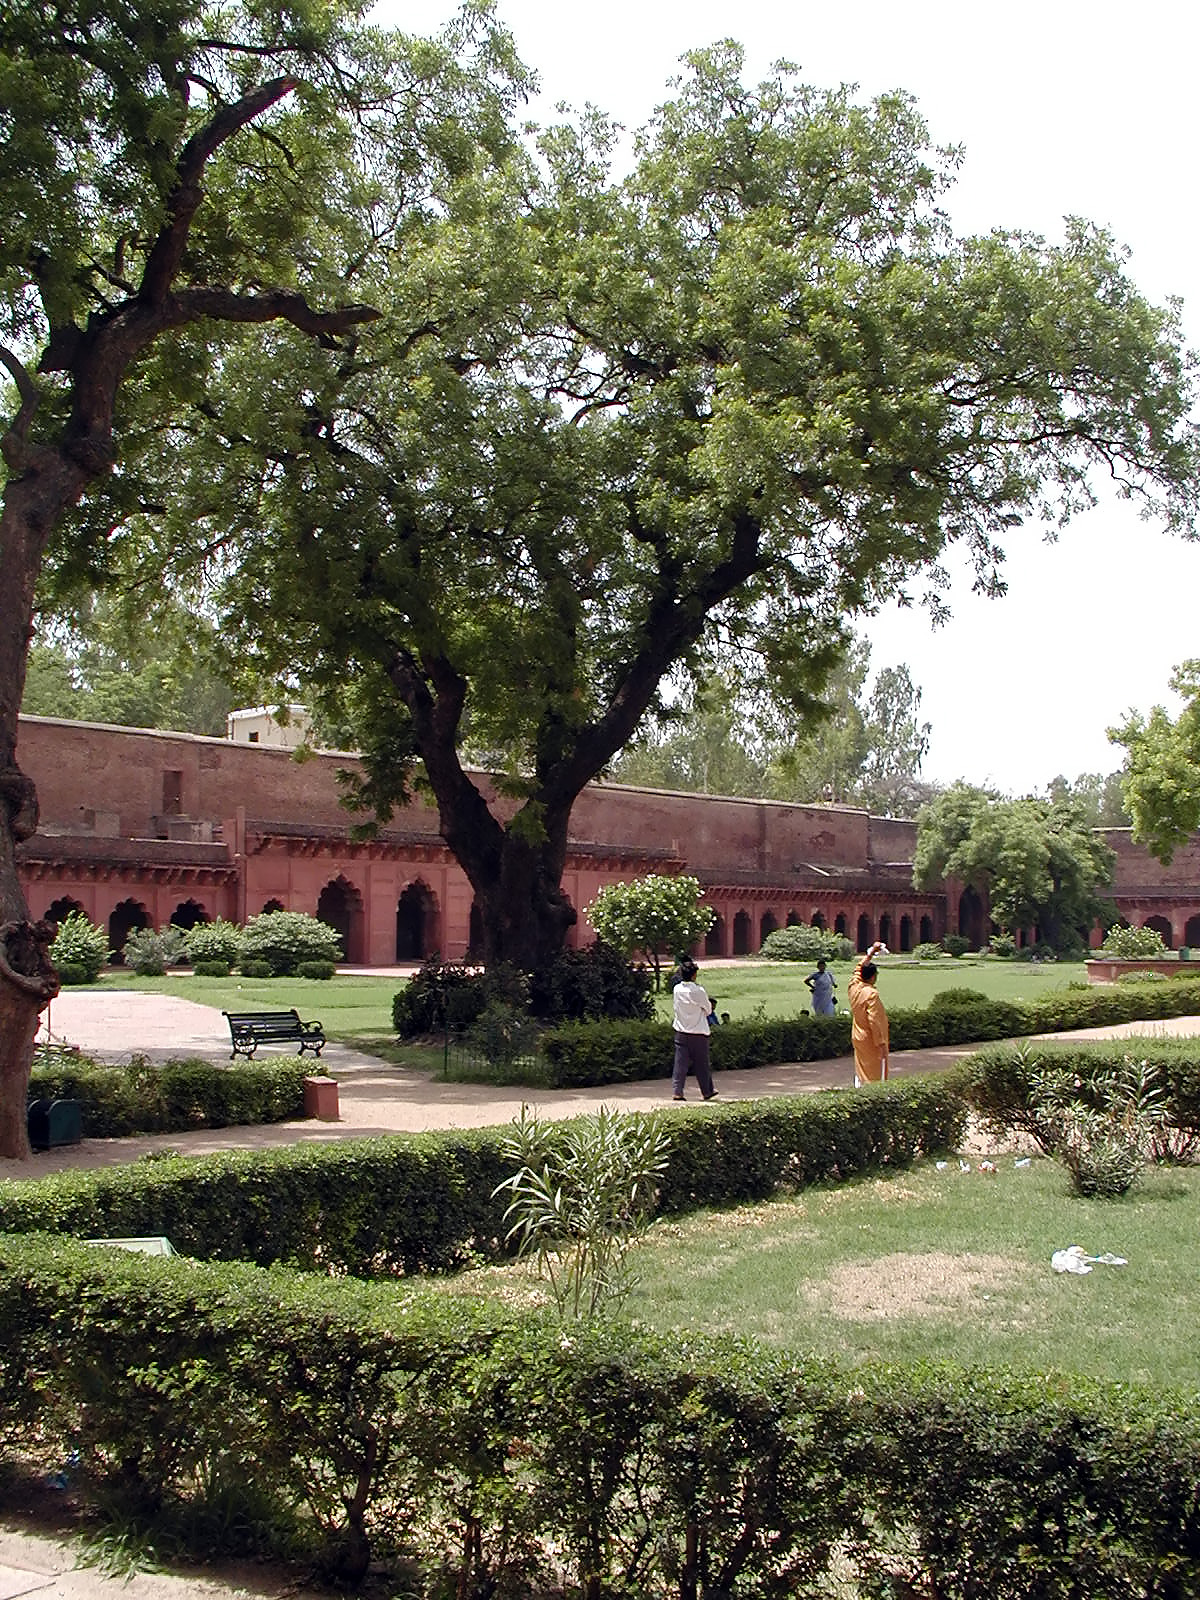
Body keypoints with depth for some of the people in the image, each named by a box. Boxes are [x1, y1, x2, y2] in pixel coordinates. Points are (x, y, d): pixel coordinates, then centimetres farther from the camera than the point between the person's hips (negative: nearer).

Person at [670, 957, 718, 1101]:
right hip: (698, 1033, -4)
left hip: (680, 1033, 4)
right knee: (701, 1064, 8)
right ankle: (707, 1092, 20)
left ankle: (677, 1091, -1)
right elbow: (708, 1010, -3)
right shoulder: (698, 991, -16)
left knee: (680, 1063, 5)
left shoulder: (677, 989, -2)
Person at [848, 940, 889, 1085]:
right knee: (875, 1077, -1)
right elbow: (874, 1021, -22)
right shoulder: (871, 994, -21)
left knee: (860, 1073, 14)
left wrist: (871, 953, 26)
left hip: (857, 1039, 8)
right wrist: (881, 1043, -17)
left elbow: (859, 969, 20)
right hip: (871, 1043, -8)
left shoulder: (853, 988, 0)